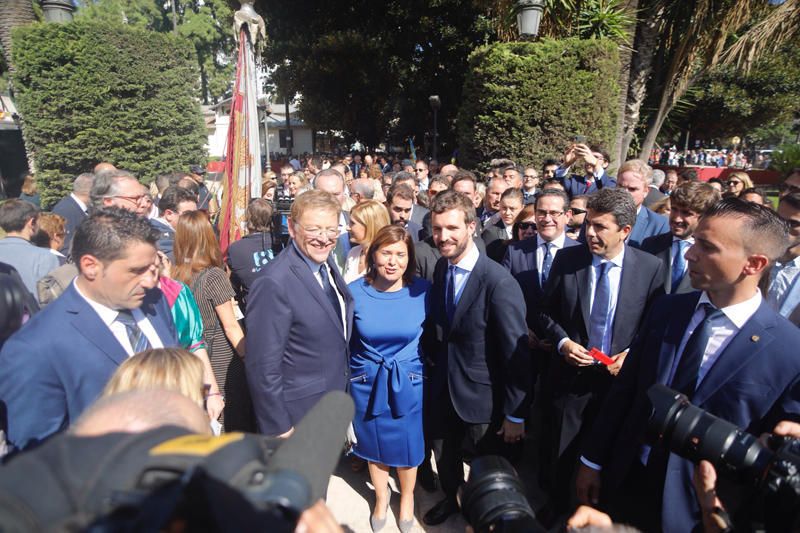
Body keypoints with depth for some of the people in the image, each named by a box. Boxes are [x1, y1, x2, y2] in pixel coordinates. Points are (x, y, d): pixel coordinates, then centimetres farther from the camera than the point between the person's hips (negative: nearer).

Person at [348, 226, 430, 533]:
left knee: (407, 446, 18)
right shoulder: (354, 291, -13)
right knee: (374, 446, 20)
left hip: (408, 383, 0)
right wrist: (344, 381, 2)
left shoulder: (423, 290, -13)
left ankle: (407, 497, 49)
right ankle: (381, 497, 50)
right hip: (366, 383, 1)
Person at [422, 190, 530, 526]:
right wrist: (434, 360, 1)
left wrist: (515, 414, -16)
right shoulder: (440, 268, -3)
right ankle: (451, 498, 55)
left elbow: (516, 353, -21)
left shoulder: (499, 282, -25)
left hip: (482, 397, -6)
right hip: (443, 388, 6)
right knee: (444, 456, 26)